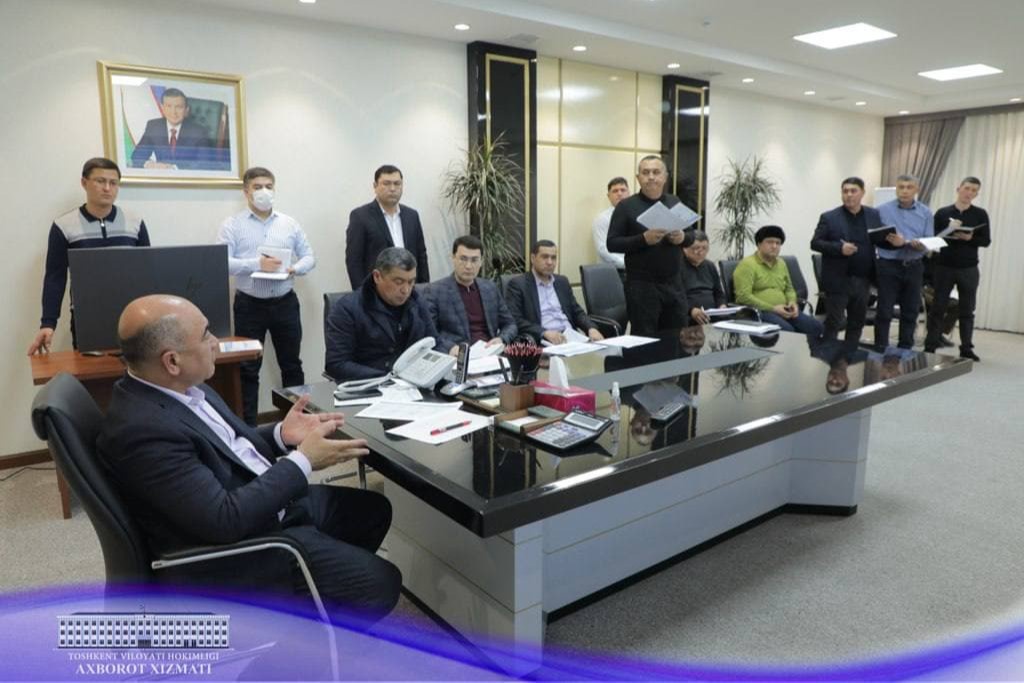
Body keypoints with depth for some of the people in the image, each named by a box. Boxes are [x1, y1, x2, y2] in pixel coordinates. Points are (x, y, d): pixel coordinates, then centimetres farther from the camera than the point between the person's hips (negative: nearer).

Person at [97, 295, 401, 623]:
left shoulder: (180, 386, -1)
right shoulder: (143, 430, -29)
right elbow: (225, 519, -30)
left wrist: (281, 435, -5)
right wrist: (303, 461, -21)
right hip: (235, 546, -9)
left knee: (372, 509, 16)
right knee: (380, 581, -11)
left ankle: (322, 600, 30)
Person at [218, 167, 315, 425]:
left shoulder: (290, 223, 9)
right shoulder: (233, 224, -1)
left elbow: (309, 256, 8)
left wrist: (294, 269, -13)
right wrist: (257, 264, -22)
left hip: (285, 302, 3)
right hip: (249, 304, -2)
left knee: (291, 364, 12)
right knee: (248, 368, 5)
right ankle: (248, 424, 14)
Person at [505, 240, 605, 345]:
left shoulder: (562, 281, 19)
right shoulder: (517, 284, 1)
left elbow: (577, 312, 19)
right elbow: (515, 321, -9)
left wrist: (591, 328, -2)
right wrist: (544, 332, -23)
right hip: (543, 342, -5)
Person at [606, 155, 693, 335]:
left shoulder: (676, 203, 11)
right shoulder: (626, 206, -3)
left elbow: (691, 235, 16)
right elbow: (612, 243, -8)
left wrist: (683, 237, -8)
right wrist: (644, 239, -21)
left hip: (673, 283, 5)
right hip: (642, 285, -4)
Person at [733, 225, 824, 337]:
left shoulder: (781, 263, 18)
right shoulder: (747, 265, -7)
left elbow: (789, 288, 29)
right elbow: (743, 296, -16)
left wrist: (792, 302, 4)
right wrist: (772, 308, -18)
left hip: (783, 311, 8)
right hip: (759, 312, -8)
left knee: (816, 327, -13)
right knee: (787, 330, -34)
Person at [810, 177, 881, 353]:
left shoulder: (874, 215, 9)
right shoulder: (829, 217, -3)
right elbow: (815, 243, -6)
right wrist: (839, 248, -19)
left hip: (863, 280, 4)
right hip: (838, 280, -4)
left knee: (857, 321, 12)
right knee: (833, 322, -1)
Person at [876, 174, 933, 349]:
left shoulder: (925, 212, 6)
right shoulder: (883, 210, -2)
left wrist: (920, 245, -19)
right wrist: (890, 241, -21)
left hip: (914, 266, 3)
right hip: (889, 265, -3)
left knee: (910, 311, 9)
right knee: (884, 311, -1)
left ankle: (905, 349, 20)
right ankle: (881, 349, 6)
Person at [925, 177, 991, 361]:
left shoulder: (980, 214, 4)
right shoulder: (943, 212, 2)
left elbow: (986, 241, 0)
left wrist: (969, 238, -18)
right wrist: (948, 234, -19)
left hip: (969, 269, 1)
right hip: (944, 267, -1)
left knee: (967, 310, 6)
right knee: (938, 307, 3)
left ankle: (966, 348, 12)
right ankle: (930, 346, 8)